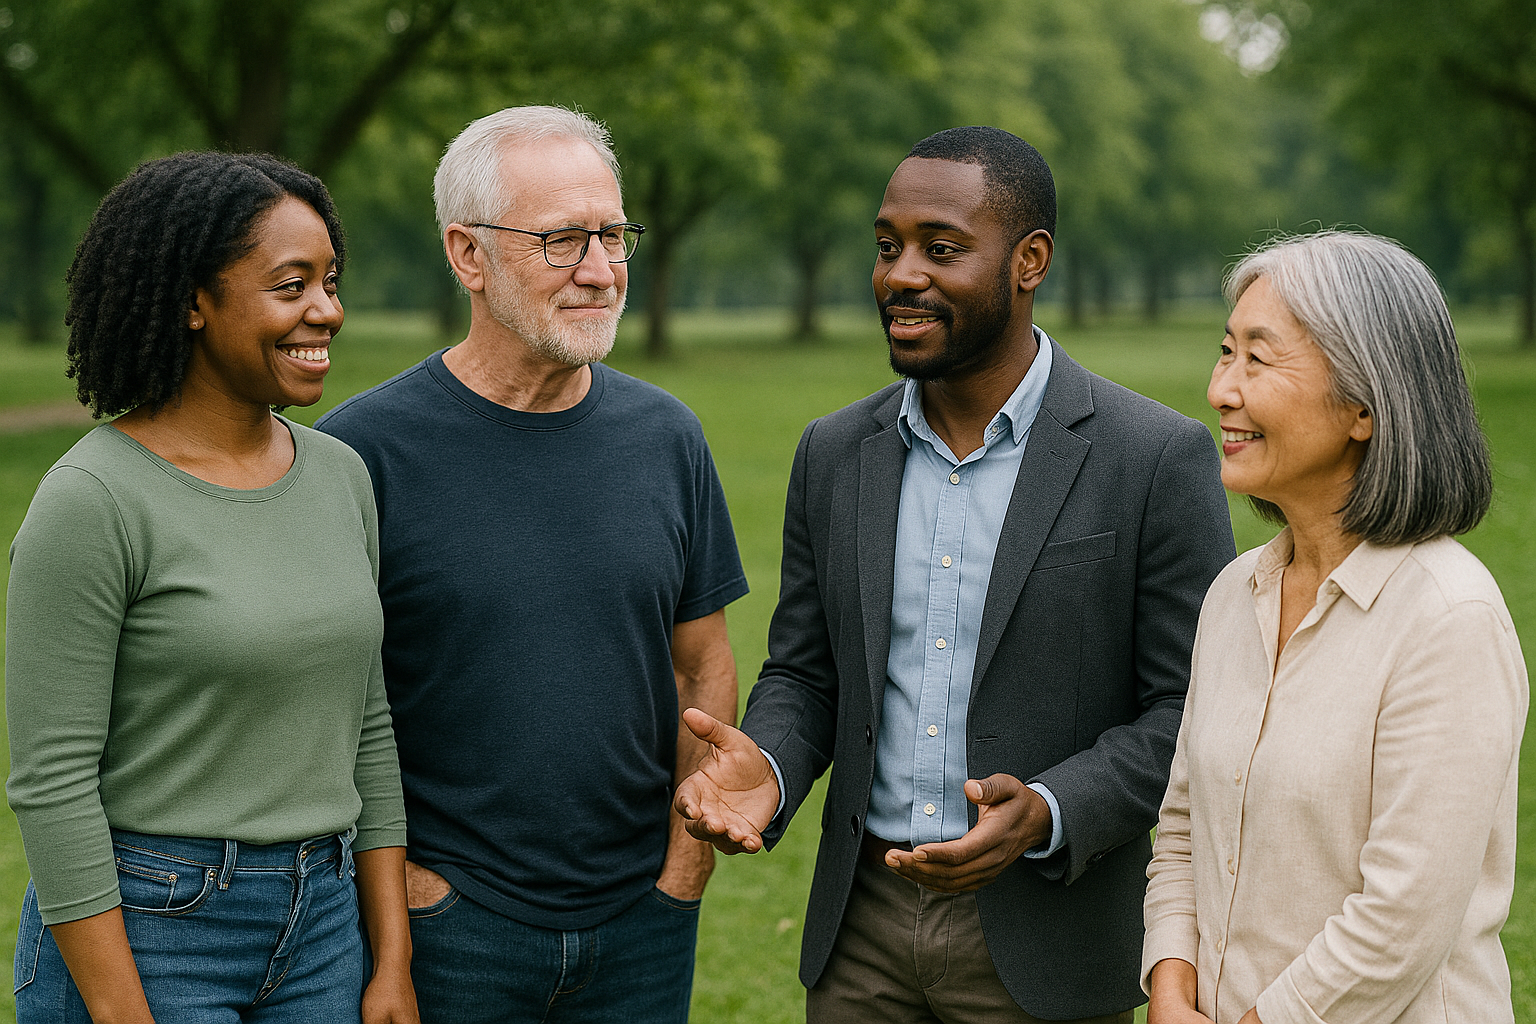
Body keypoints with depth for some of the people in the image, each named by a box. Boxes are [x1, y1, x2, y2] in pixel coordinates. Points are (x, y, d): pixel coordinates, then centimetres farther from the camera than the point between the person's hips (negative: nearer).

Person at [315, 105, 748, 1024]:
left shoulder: (667, 438, 3)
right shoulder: (365, 448, -10)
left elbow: (706, 669, 9)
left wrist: (686, 862, 2)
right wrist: (393, 879, -7)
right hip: (447, 927, -3)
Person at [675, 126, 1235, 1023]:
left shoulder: (1158, 459, -9)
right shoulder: (835, 453, 5)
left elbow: (1193, 710, -9)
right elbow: (804, 673, 11)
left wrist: (1045, 815, -23)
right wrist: (767, 769, -10)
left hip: (1045, 941, -4)